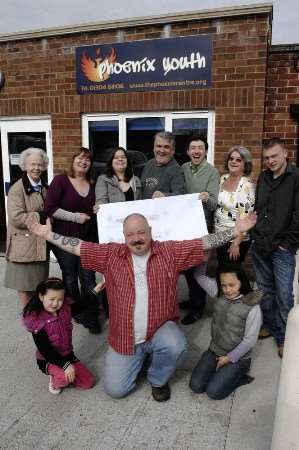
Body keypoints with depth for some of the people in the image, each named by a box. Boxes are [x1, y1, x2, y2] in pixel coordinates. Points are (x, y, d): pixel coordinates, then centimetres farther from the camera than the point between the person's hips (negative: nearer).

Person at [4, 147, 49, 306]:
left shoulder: (45, 187, 12)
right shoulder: (17, 189, -12)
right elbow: (16, 218, -23)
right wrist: (42, 217, -17)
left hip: (41, 243, 7)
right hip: (24, 244, -7)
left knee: (39, 282, 15)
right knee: (25, 283, 3)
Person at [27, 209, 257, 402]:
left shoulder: (170, 252, -7)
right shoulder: (111, 255, -4)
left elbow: (204, 243, -10)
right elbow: (78, 247, -2)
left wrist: (236, 230, -15)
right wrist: (48, 234, -4)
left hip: (161, 328, -1)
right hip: (124, 337, 1)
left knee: (176, 346, -33)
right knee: (115, 389, -1)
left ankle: (158, 379, 4)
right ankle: (139, 357, 31)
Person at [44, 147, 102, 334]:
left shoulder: (92, 184, 8)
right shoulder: (60, 180, -7)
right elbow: (50, 209, -14)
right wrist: (76, 217, -16)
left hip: (88, 238, 3)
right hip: (64, 239, -3)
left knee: (88, 278, 3)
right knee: (70, 278, 11)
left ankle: (91, 316, 14)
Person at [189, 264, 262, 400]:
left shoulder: (252, 308, -20)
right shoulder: (219, 296, -6)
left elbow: (250, 340, -16)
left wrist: (229, 358, -12)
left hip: (237, 357, -5)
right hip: (214, 351, 5)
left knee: (213, 391, -13)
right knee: (196, 386, -5)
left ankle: (239, 373, 10)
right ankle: (222, 371, 17)